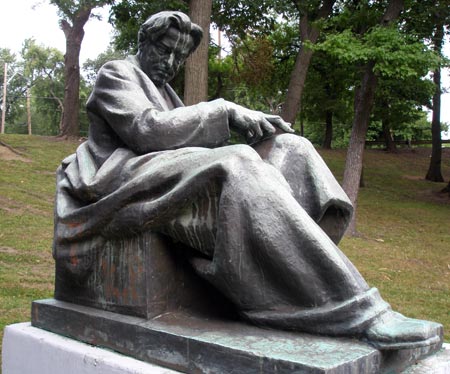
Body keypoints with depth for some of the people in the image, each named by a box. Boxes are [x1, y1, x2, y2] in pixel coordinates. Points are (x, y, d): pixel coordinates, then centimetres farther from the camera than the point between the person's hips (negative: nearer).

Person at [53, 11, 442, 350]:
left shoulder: (163, 90, 30)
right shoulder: (115, 74, 6)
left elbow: (193, 138, 18)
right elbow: (146, 130, -14)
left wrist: (249, 124, -1)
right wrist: (224, 110, -14)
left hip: (181, 179, 8)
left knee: (289, 148, -8)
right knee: (240, 166, -36)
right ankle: (357, 311, -42)